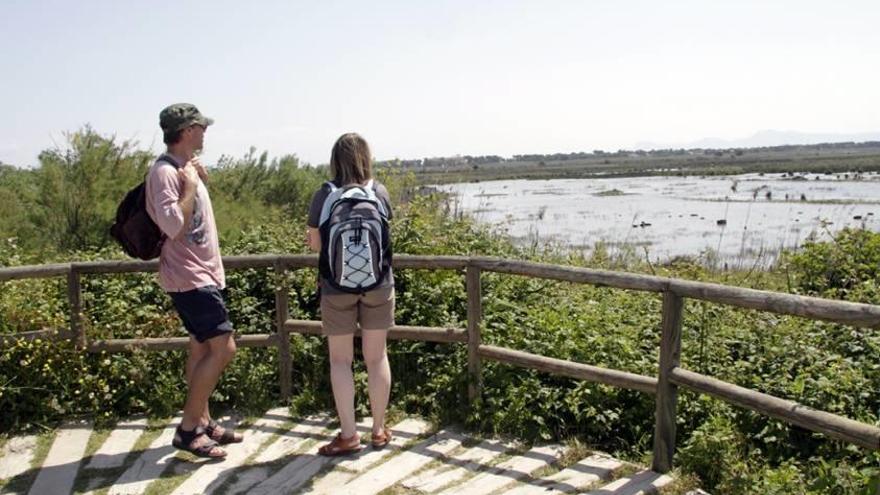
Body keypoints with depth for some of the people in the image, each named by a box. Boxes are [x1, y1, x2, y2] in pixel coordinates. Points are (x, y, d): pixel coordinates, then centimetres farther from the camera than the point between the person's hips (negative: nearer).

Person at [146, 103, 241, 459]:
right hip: (190, 276, -10)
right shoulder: (165, 172, -17)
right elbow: (173, 225, -27)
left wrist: (200, 182, 13)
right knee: (222, 348, -11)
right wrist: (191, 187, -20)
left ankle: (202, 422, 25)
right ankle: (188, 429, -1)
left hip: (201, 273, 10)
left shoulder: (184, 169, 12)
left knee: (203, 348, 15)